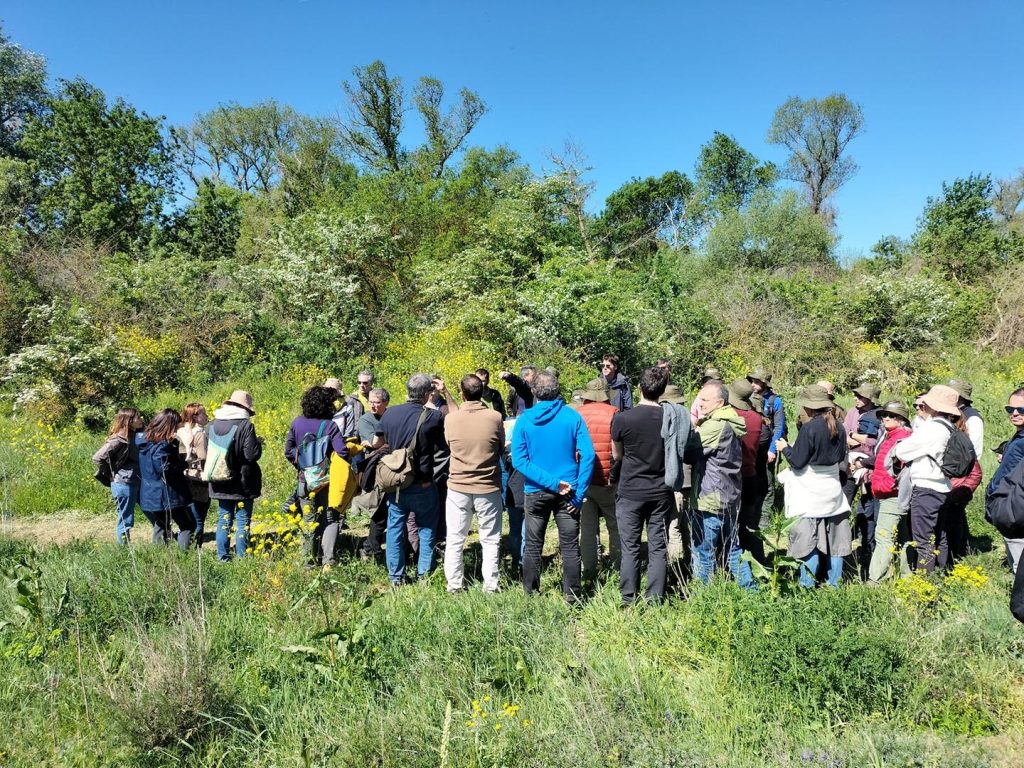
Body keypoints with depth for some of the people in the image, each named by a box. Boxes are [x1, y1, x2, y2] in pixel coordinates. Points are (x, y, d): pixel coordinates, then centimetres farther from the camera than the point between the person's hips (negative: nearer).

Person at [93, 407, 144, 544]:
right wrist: (111, 475, -9)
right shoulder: (119, 439, -16)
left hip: (136, 483, 8)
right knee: (125, 521, 2)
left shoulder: (136, 436, 8)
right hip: (124, 484, -8)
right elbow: (97, 458, -19)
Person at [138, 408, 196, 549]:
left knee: (160, 527, 21)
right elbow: (167, 470, -25)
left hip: (149, 494, 8)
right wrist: (184, 462, -12)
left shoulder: (145, 440, 7)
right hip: (167, 495, -8)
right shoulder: (163, 446, -20)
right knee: (188, 526, 1)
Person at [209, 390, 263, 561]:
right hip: (242, 483, -5)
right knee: (243, 522, 3)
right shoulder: (245, 425, -16)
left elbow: (207, 452, 11)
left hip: (220, 483, 5)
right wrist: (258, 443, 1)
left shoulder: (212, 425, 3)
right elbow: (252, 454, -18)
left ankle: (222, 558, 16)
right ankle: (241, 558, 5)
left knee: (223, 521, 13)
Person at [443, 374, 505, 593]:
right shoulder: (495, 417, -10)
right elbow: (501, 449, 4)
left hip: (458, 487, 1)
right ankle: (490, 585, 14)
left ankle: (454, 585, 17)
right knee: (490, 540, 11)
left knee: (455, 540, 11)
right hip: (489, 487, 0)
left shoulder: (450, 419, -8)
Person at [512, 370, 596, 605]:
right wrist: (579, 493, -10)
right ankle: (573, 599, 12)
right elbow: (588, 455, -12)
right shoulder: (572, 416, -6)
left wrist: (551, 482, -15)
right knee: (570, 548, 7)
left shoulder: (524, 420, -5)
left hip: (535, 492, 1)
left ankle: (530, 597, 22)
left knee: (533, 547, 14)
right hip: (568, 492, 0)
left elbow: (518, 460, -12)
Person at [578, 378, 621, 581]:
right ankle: (620, 569, 16)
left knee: (587, 526, 10)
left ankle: (589, 570, 12)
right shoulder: (613, 413, -7)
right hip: (608, 480, -2)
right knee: (615, 525, 11)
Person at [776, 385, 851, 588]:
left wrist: (785, 448, 1)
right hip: (833, 490, 7)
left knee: (808, 541, -1)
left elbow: (797, 461, -15)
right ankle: (834, 584, 24)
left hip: (810, 493, -7)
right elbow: (841, 457, 14)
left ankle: (807, 586, 2)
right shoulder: (838, 427, 3)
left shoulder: (809, 428, -18)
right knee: (834, 539, 14)